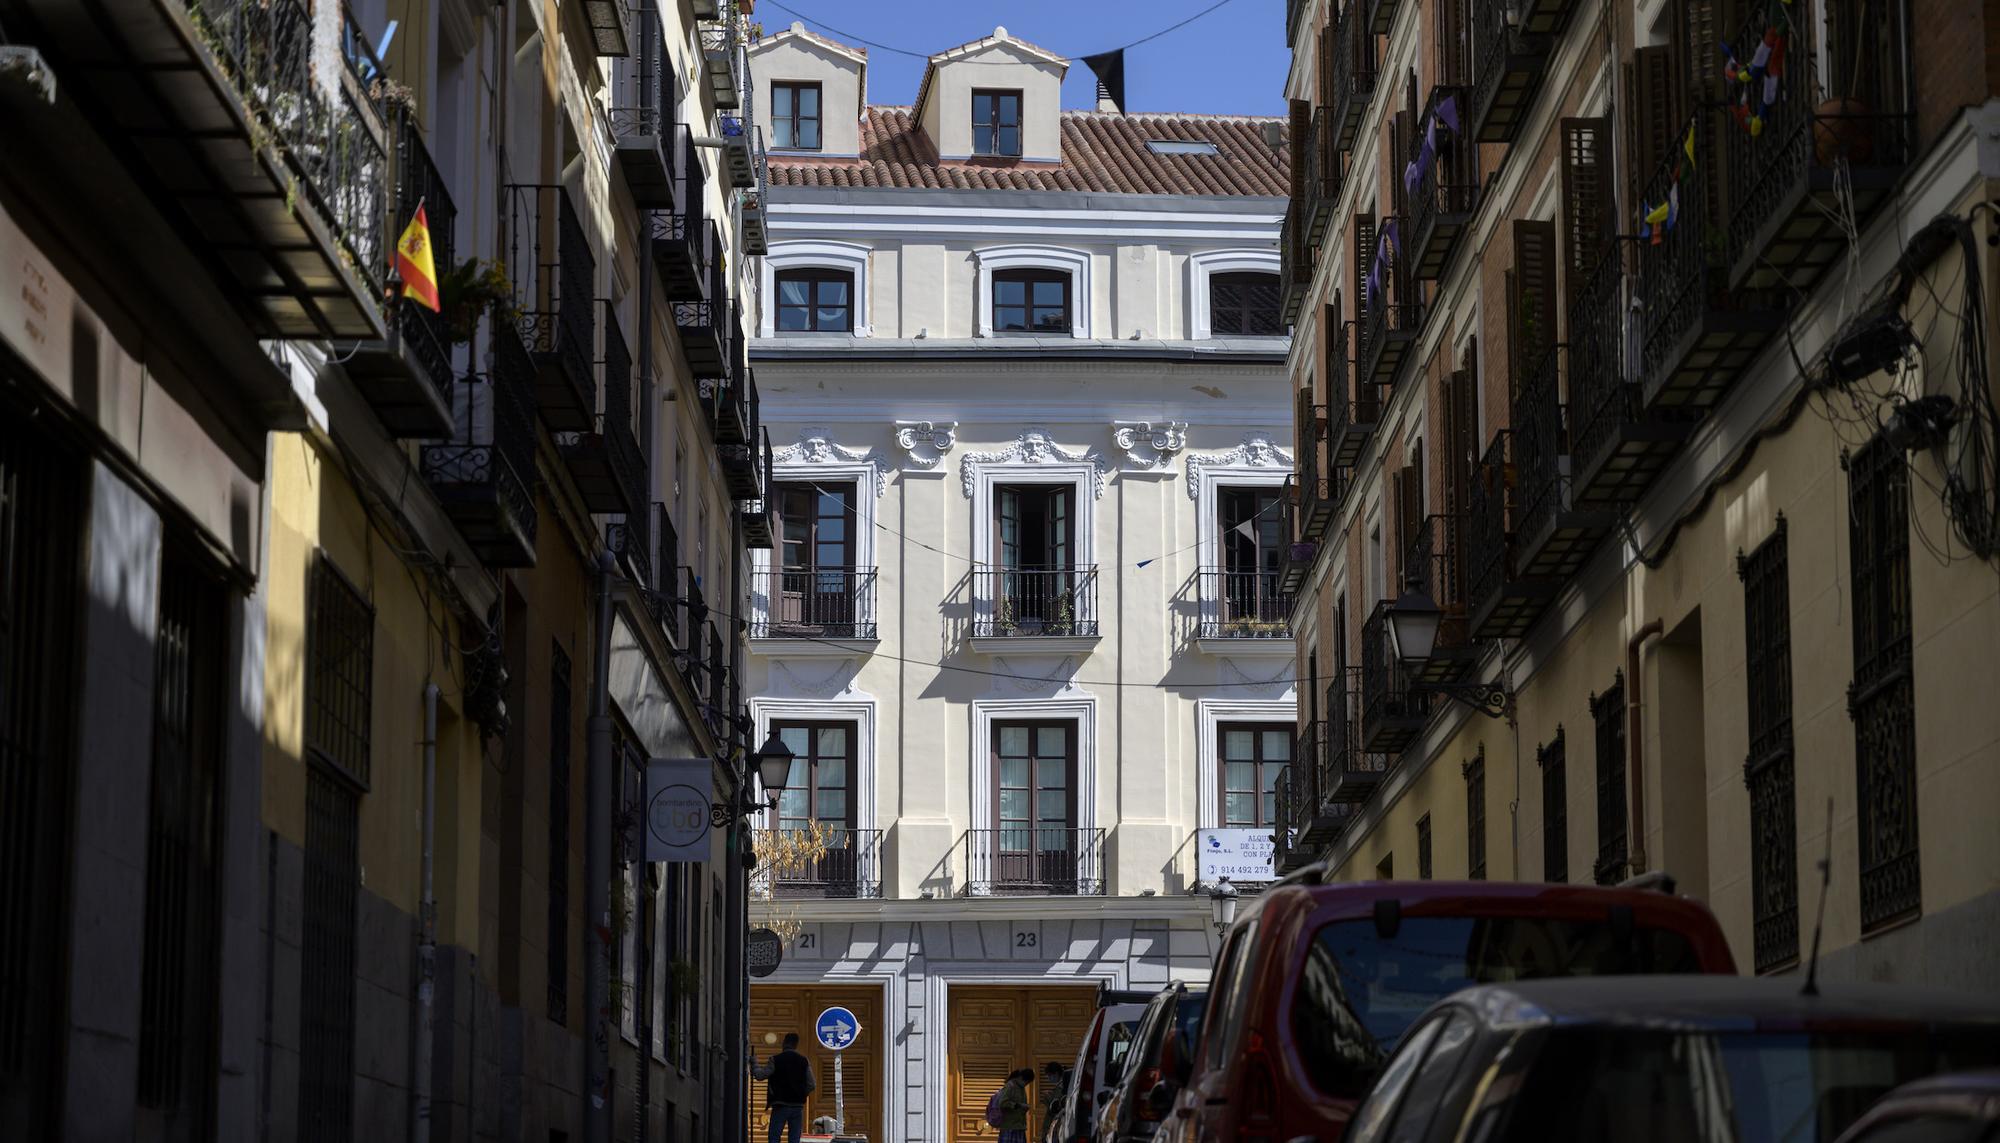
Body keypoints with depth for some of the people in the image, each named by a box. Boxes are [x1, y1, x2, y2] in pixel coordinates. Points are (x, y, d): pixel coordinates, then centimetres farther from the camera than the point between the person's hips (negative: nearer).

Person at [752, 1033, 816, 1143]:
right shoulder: (804, 1061, 3)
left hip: (780, 1106, -3)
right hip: (798, 1106, 3)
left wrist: (754, 1063, 14)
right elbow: (811, 1085, 3)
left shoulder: (776, 1060, -6)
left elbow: (760, 1075, -4)